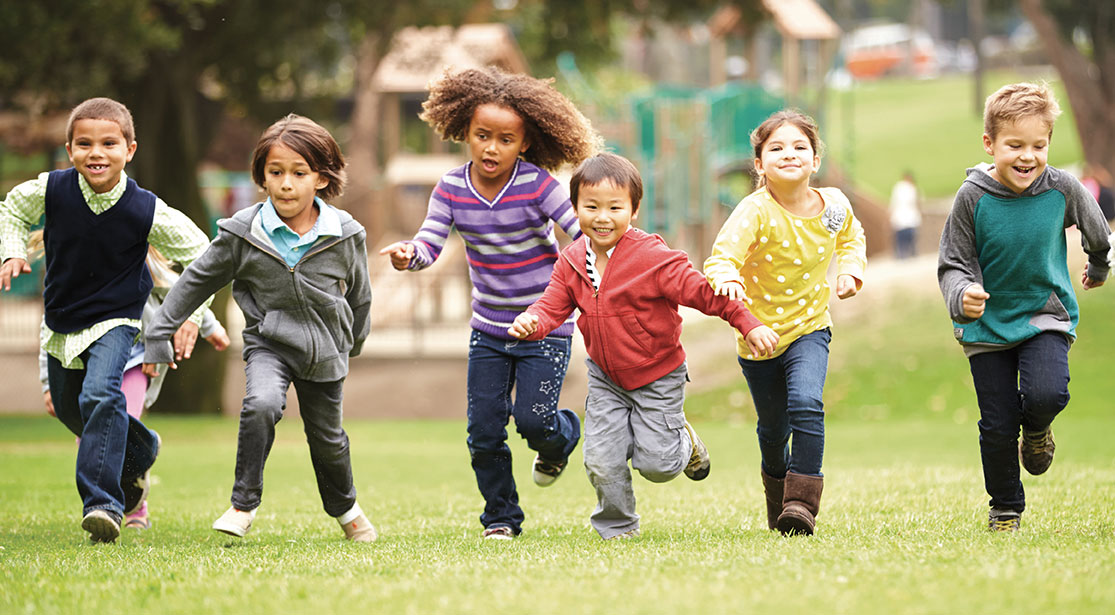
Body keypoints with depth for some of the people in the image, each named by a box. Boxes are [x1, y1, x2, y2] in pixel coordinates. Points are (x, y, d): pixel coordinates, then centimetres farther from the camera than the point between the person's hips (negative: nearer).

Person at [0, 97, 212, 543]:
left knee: (100, 394, -28)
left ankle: (103, 502, -26)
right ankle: (137, 451, 49)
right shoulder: (51, 191, -16)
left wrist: (192, 314, -12)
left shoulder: (147, 212, -22)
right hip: (62, 320, 5)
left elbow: (200, 256, -7)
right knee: (68, 407, 20)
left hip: (115, 318, -5)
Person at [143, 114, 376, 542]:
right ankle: (244, 504, -18)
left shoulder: (345, 236, -10)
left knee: (327, 438, 15)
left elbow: (359, 296, 8)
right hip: (269, 343, -2)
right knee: (261, 404, -30)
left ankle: (344, 506, 44)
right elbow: (196, 281, -2)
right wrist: (160, 334, -1)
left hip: (324, 350, 2)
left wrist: (351, 344, 21)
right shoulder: (244, 234, -13)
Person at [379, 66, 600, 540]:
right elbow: (430, 243, -12)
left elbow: (585, 231, -18)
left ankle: (562, 438, 24)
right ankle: (501, 516, 19)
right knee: (484, 429, 1)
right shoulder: (452, 189, -6)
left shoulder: (537, 185, -16)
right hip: (489, 328, 4)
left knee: (533, 418, -13)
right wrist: (407, 255, -34)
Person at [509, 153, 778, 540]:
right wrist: (531, 322, -28)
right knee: (601, 463, -5)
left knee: (656, 465, -4)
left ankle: (683, 441, 31)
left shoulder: (653, 258, -22)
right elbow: (553, 306, -5)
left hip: (657, 376, -4)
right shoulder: (573, 262, -6)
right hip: (605, 377, 4)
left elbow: (703, 292, -22)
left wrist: (749, 325, -25)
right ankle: (617, 529, 19)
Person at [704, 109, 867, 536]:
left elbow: (850, 238, 18)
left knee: (806, 404, -26)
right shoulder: (755, 212, -20)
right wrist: (727, 279, -56)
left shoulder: (834, 205, -7)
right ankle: (777, 492, 44)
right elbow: (722, 256, -34)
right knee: (773, 429, 14)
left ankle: (803, 502, -22)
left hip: (809, 329, 1)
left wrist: (850, 270, 0)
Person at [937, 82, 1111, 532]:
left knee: (1047, 394, -25)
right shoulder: (973, 198, -16)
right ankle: (1005, 508, 24)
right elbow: (953, 265, -9)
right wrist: (962, 295, -31)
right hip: (988, 324, 0)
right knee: (998, 425, 2)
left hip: (1046, 315, 0)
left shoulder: (1062, 189, -11)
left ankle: (1036, 429, 12)